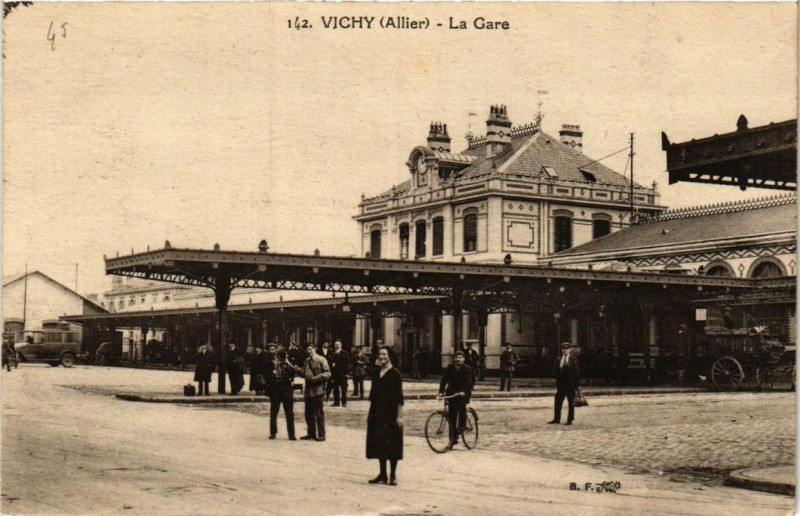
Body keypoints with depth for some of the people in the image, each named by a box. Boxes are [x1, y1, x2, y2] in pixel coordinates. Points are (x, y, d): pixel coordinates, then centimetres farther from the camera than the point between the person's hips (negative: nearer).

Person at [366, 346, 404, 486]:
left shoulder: (395, 374, -7)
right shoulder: (375, 373, 9)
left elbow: (399, 397, -9)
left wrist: (399, 416, -13)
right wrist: (370, 412, 12)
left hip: (391, 413, -6)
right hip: (377, 413, 6)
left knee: (392, 444, 0)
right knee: (379, 443, 9)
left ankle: (393, 475, 9)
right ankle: (382, 474, 18)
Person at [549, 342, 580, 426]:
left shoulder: (574, 359, -1)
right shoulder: (558, 360, 11)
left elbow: (576, 372, -4)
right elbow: (555, 371, 12)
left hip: (571, 384, -3)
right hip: (561, 384, 4)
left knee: (571, 403, 3)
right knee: (558, 402, 4)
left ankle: (570, 420, 9)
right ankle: (556, 419, 12)